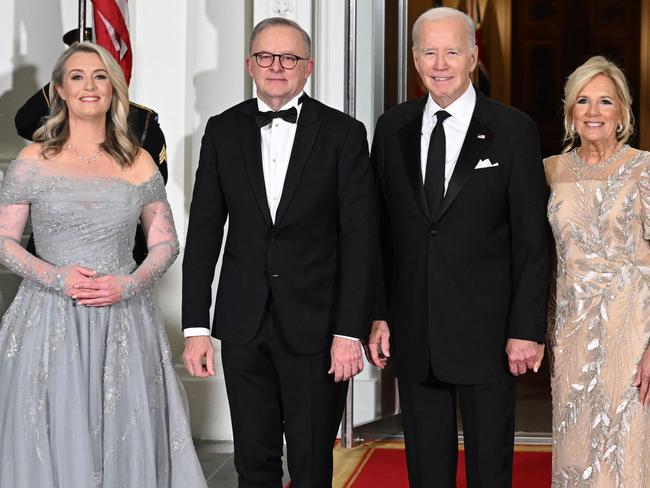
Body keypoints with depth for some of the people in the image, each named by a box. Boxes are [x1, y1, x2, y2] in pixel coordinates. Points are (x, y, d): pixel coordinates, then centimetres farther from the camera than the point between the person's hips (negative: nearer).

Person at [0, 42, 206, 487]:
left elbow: (166, 243, 9)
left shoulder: (138, 163, 7)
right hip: (51, 322, -1)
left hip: (124, 322, 2)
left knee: (128, 443, 3)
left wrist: (129, 284, -10)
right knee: (53, 444, 0)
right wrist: (57, 278, -15)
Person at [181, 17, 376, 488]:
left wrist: (350, 331, -11)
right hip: (244, 325, 3)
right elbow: (203, 232, 6)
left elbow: (359, 238, -5)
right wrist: (196, 326, 1)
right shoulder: (223, 131, 6)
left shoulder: (343, 134, -2)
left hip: (316, 324, -2)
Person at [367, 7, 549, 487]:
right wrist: (378, 314, 3)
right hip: (413, 332, 3)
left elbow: (532, 240, -5)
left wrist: (527, 329, -9)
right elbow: (379, 229, 8)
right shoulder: (392, 127, 6)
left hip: (485, 333, -3)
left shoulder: (513, 129, -4)